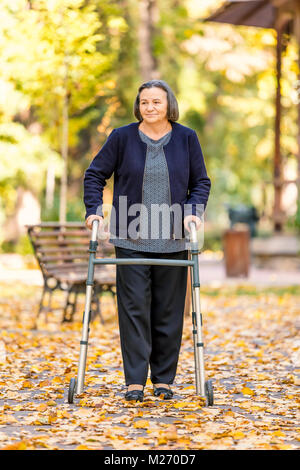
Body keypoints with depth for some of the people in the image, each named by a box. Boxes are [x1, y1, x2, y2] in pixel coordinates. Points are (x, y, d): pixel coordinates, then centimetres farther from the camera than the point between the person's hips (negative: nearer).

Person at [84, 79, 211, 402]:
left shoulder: (186, 138, 5)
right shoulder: (122, 137, 2)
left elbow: (201, 181, 11)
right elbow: (95, 174, 7)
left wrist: (194, 210, -5)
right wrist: (94, 211, -5)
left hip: (172, 241, 1)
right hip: (131, 239, -1)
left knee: (168, 311, 5)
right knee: (134, 308, -4)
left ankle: (163, 379, 16)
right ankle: (134, 381, 2)